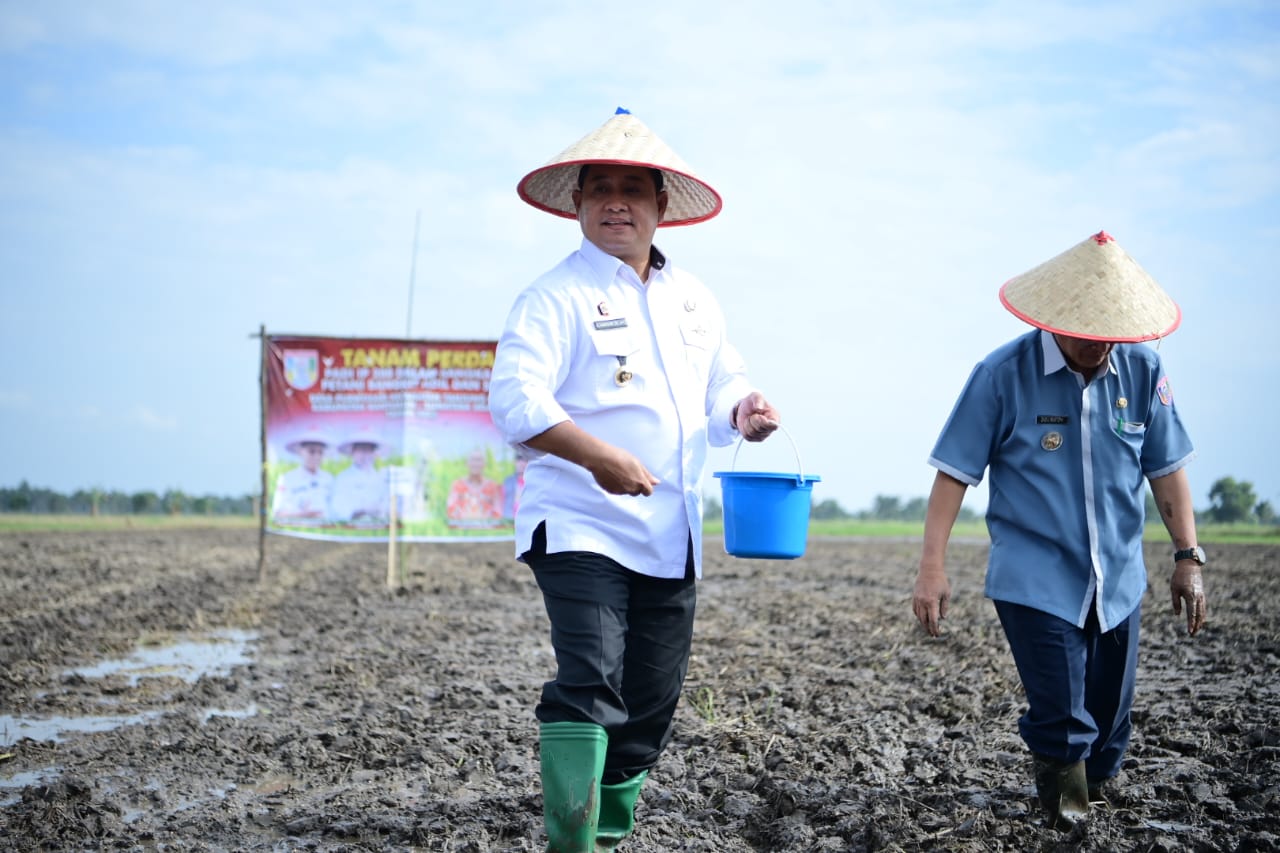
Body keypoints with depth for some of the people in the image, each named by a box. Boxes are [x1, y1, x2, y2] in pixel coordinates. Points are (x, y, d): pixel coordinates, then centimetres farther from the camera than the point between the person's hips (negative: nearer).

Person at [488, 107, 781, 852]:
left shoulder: (694, 299, 15)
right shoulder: (559, 296, -7)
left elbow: (718, 387, 25)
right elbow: (516, 399, -19)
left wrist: (743, 408, 0)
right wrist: (598, 457, -33)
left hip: (671, 540, 7)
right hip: (581, 530, -6)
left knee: (651, 707, 12)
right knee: (589, 687, -20)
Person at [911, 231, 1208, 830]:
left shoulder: (1141, 370, -2)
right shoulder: (1003, 375, -11)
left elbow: (1165, 467, 7)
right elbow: (954, 472, -9)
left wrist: (1188, 557, 5)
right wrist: (932, 568, -13)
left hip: (1118, 581, 4)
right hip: (1037, 584, -4)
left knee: (1108, 718, 13)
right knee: (1061, 719, -10)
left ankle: (1090, 798, 36)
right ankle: (1063, 804, 15)